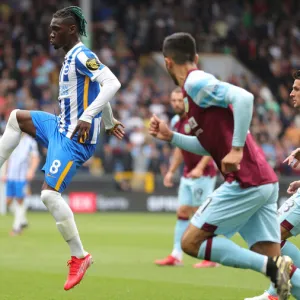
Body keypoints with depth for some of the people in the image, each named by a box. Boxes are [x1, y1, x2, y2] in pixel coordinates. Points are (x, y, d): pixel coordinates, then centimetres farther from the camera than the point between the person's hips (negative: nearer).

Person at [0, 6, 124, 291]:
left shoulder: (82, 56, -17)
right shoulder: (71, 57, 14)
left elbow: (112, 83, -29)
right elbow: (100, 88, 27)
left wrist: (88, 116, -36)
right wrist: (109, 121, 39)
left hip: (75, 138, -10)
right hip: (62, 128, 10)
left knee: (49, 193, -17)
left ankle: (79, 257, -10)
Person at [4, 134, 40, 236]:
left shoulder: (30, 142, -1)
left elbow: (35, 158, -7)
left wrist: (31, 171, -22)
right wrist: (6, 174, 20)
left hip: (22, 177, -5)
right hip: (11, 177, 5)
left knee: (19, 201, -5)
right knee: (9, 201, 4)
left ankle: (17, 227, 2)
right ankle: (23, 220, 21)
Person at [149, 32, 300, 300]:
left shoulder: (195, 82, -8)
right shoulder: (198, 85, 20)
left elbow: (243, 97, -24)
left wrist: (236, 149, -24)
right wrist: (171, 137, 21)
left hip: (246, 182, -9)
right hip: (264, 183, 9)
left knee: (191, 242, -2)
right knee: (271, 259, 4)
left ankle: (271, 267, -12)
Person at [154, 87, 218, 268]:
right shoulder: (176, 122, 10)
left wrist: (200, 167, -27)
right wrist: (171, 171, 19)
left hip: (203, 174, -8)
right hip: (188, 175, 8)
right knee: (182, 213, 7)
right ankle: (176, 256, 10)